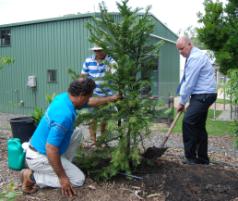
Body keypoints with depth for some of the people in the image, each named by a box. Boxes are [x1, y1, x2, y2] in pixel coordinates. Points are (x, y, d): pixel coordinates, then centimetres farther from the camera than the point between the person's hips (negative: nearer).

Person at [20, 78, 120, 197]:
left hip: (41, 148, 9)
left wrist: (111, 98, 22)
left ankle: (64, 165, 16)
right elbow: (51, 150, -31)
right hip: (39, 157, -9)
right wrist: (62, 177, -22)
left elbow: (90, 102, 15)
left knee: (77, 132, 12)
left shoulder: (64, 97, -4)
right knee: (78, 179, -1)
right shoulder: (64, 115, -33)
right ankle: (32, 177, -2)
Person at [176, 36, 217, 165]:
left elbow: (189, 83, -18)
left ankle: (190, 157, -5)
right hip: (203, 95, 10)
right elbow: (186, 80, 15)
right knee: (199, 125, 11)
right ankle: (202, 158, 18)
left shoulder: (195, 57, -16)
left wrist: (182, 102, -10)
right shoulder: (193, 56, 16)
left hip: (204, 95, -10)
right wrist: (183, 99, 10)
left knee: (188, 121, -14)